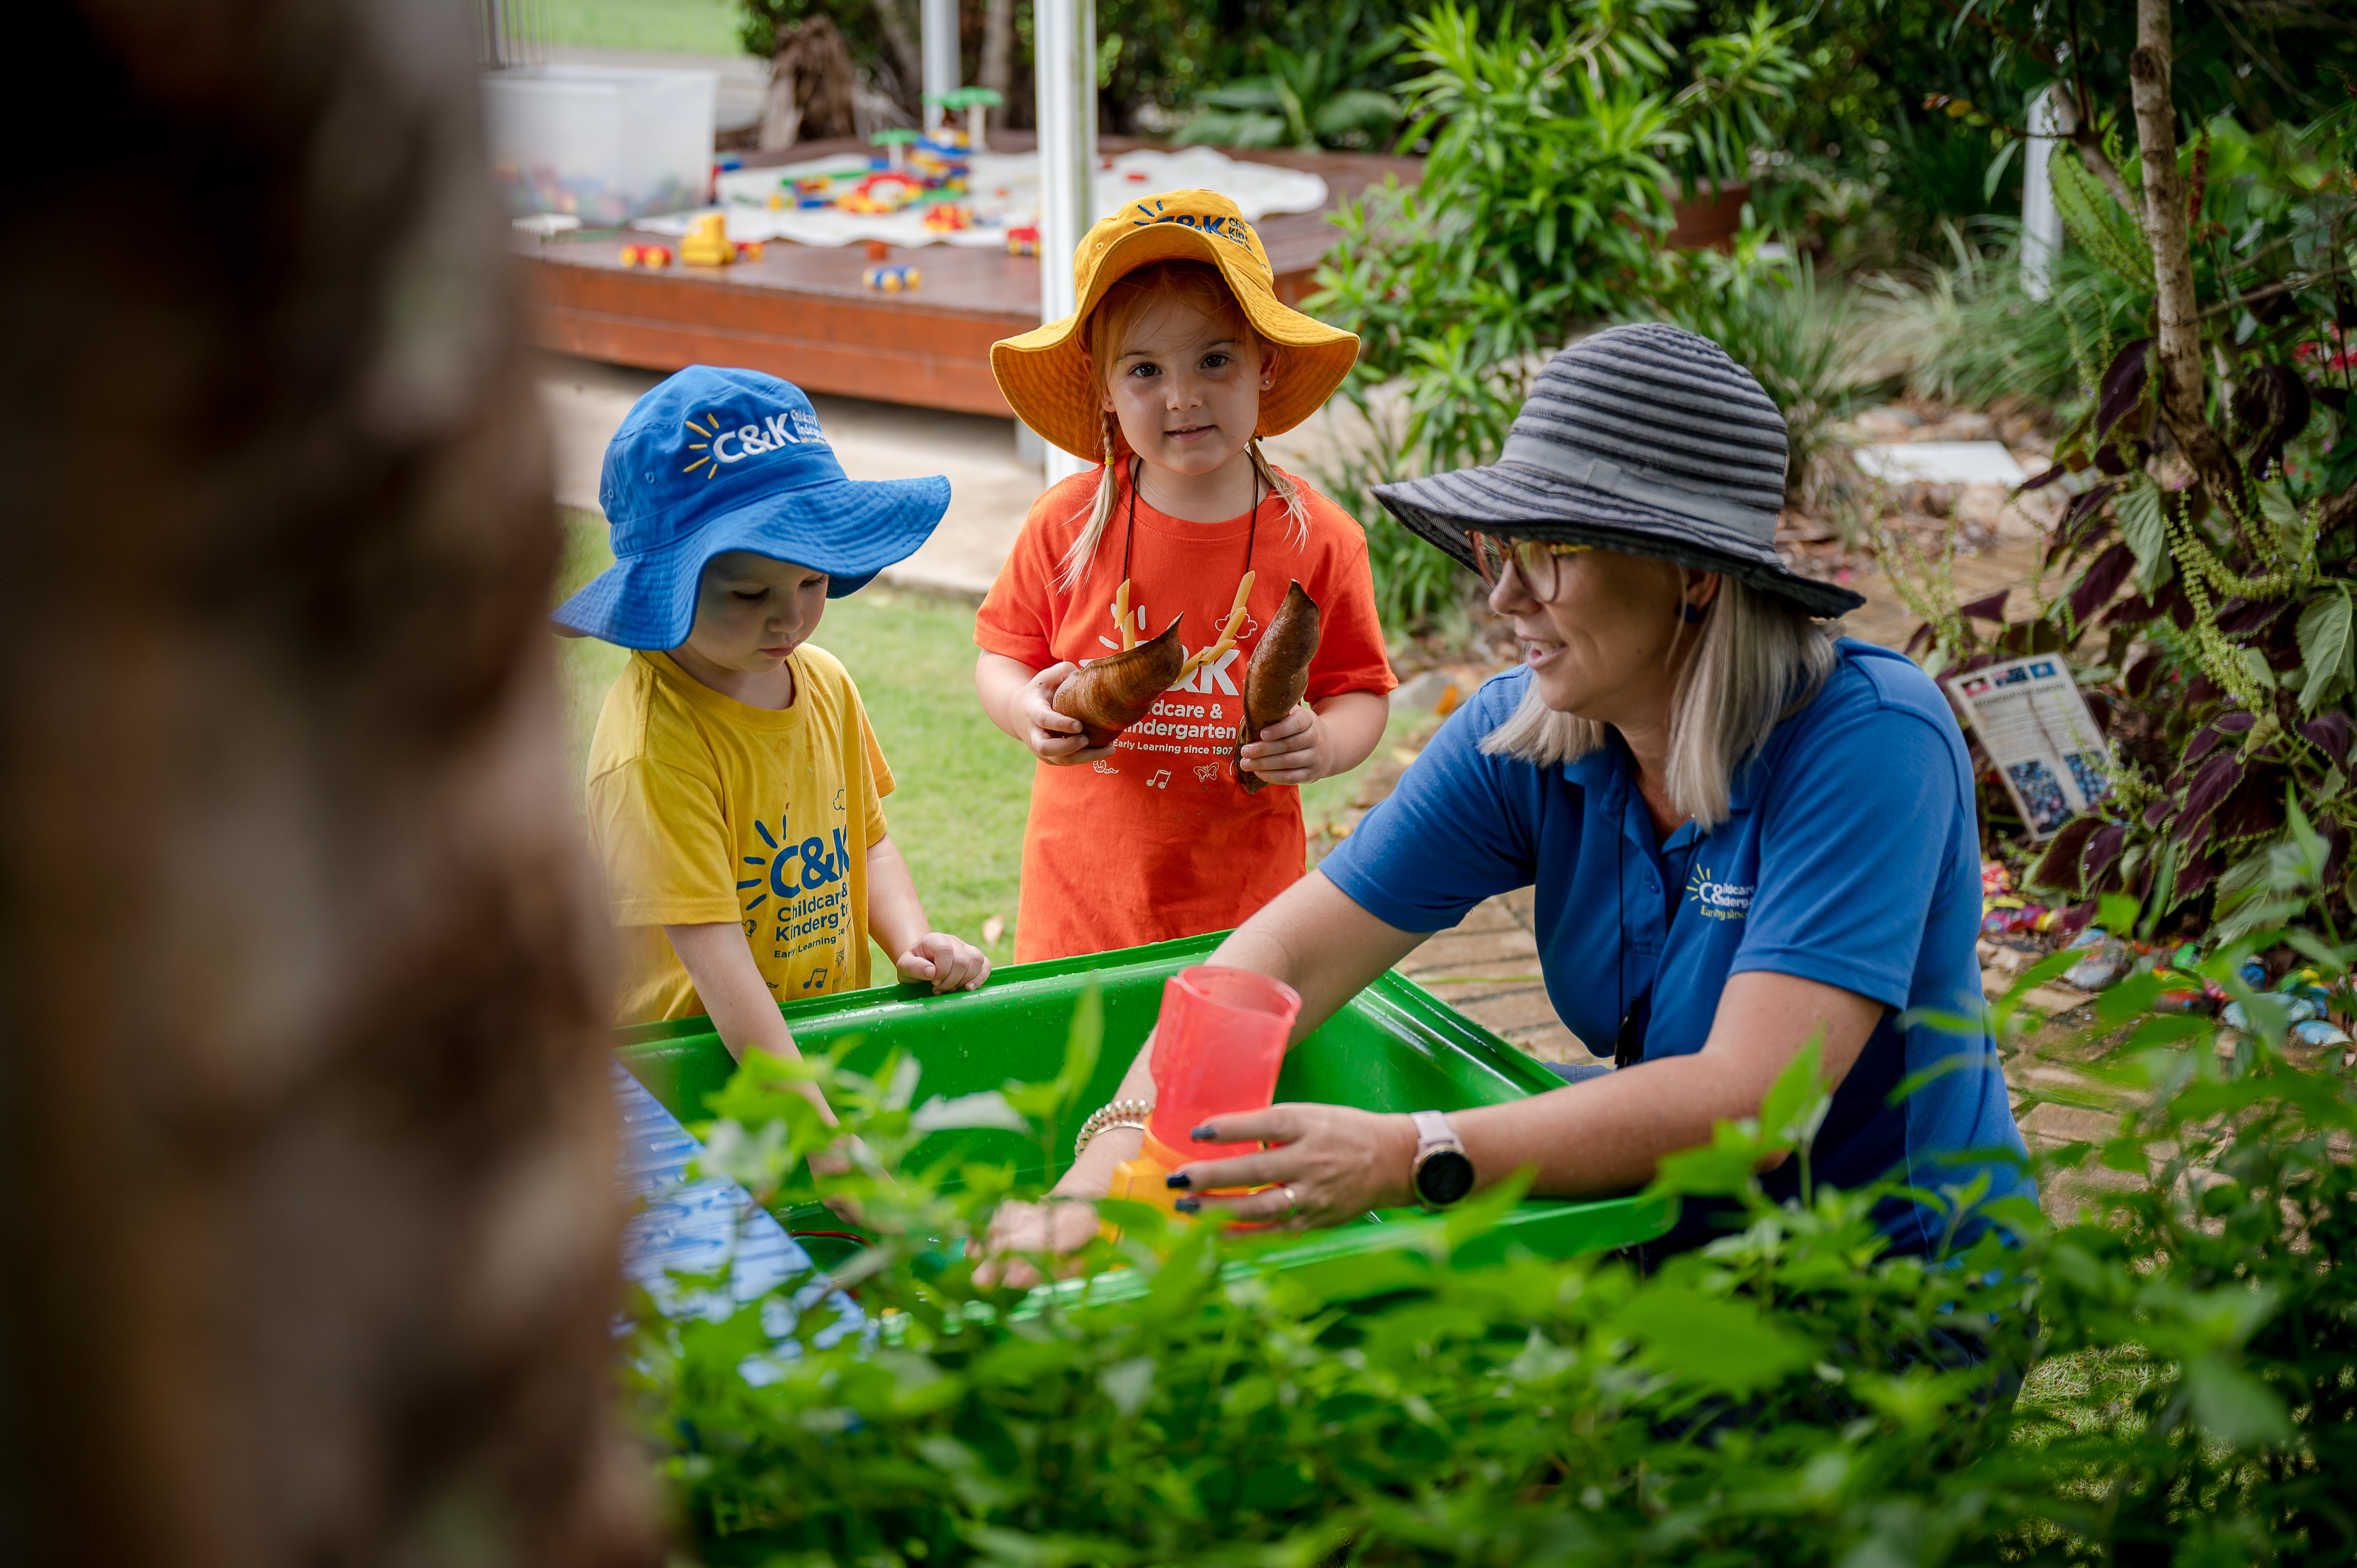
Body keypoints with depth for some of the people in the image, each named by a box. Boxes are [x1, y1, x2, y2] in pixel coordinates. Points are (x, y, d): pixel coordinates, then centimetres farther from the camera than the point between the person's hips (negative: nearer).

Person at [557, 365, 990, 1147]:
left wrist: (913, 940, -2)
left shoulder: (827, 684, 4)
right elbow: (714, 954, -24)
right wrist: (816, 1130, -28)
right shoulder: (653, 743, -20)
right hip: (698, 1073, -6)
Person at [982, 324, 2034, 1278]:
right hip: (1662, 1234, 6)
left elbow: (1748, 1097, -31)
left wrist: (1415, 1158, -38)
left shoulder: (1869, 744, -24)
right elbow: (1287, 953, -8)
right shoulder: (1521, 736, -6)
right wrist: (1113, 1157, -25)